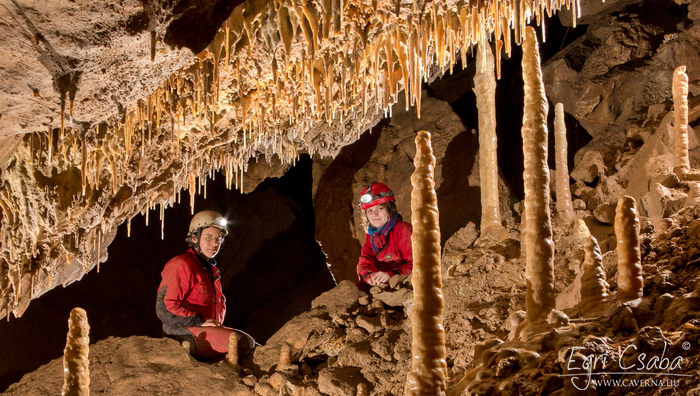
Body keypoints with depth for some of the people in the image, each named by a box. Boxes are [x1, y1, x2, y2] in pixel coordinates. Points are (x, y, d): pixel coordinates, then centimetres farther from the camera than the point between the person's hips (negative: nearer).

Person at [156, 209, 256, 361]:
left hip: (209, 330, 10)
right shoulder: (181, 266, -11)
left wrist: (216, 324, 12)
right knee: (244, 343, -23)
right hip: (185, 335, -10)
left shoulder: (210, 268, 20)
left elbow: (220, 302, 34)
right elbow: (164, 309, -18)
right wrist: (199, 321, -21)